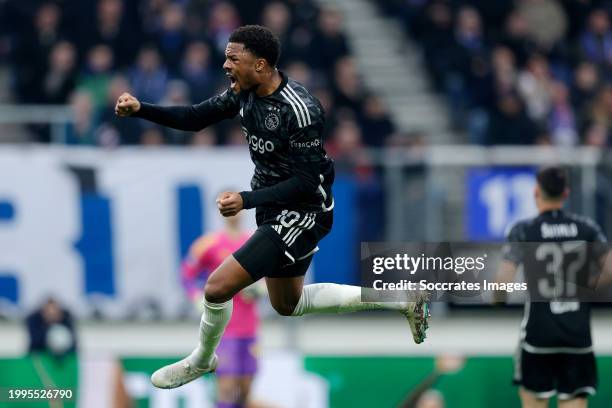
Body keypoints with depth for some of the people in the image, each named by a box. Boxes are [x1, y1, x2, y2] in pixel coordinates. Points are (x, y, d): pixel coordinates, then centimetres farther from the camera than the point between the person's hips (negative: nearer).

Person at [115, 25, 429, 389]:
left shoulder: (298, 110, -28)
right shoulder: (245, 93, -3)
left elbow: (305, 182, -26)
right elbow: (194, 118, 4)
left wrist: (246, 201, -34)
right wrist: (140, 110, -10)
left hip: (301, 215, -10)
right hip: (274, 210, 10)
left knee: (218, 288, -13)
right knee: (288, 304, 24)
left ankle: (201, 360, 18)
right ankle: (403, 300, 30)